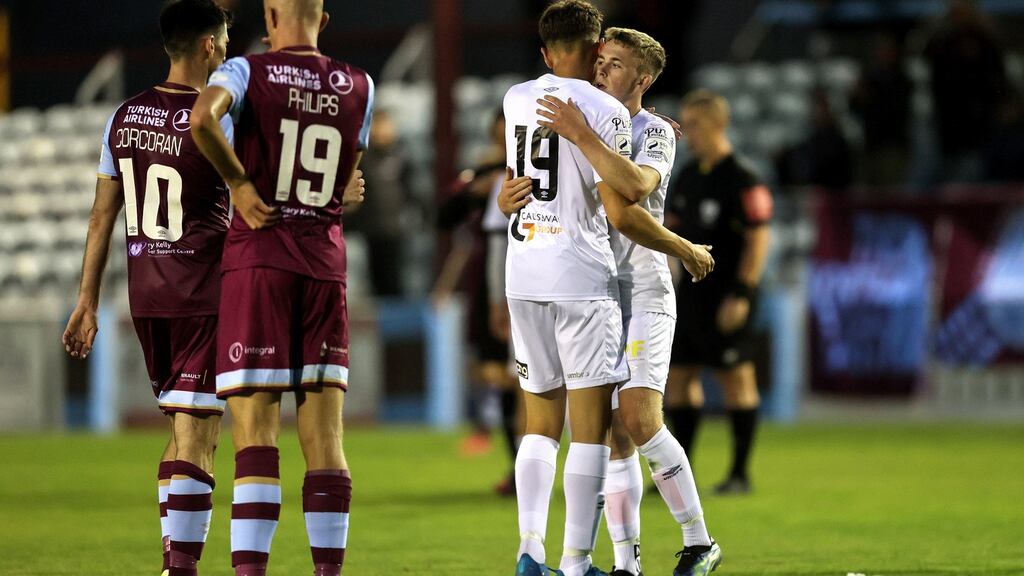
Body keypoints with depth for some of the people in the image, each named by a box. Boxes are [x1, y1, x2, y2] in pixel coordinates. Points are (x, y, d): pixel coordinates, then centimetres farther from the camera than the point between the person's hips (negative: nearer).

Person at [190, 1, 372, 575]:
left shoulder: (249, 71, -1)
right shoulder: (359, 86, 10)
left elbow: (203, 118, -23)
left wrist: (240, 183, -11)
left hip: (258, 255, -3)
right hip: (325, 261, 3)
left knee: (255, 434, -6)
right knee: (324, 436, 5)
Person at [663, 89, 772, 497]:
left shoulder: (741, 180, -12)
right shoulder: (689, 176, 13)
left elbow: (759, 237, -15)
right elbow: (673, 230, 22)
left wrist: (741, 294, -19)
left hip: (725, 296, -9)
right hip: (691, 291, 9)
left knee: (737, 378, -3)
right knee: (678, 375, 8)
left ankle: (740, 474, 3)